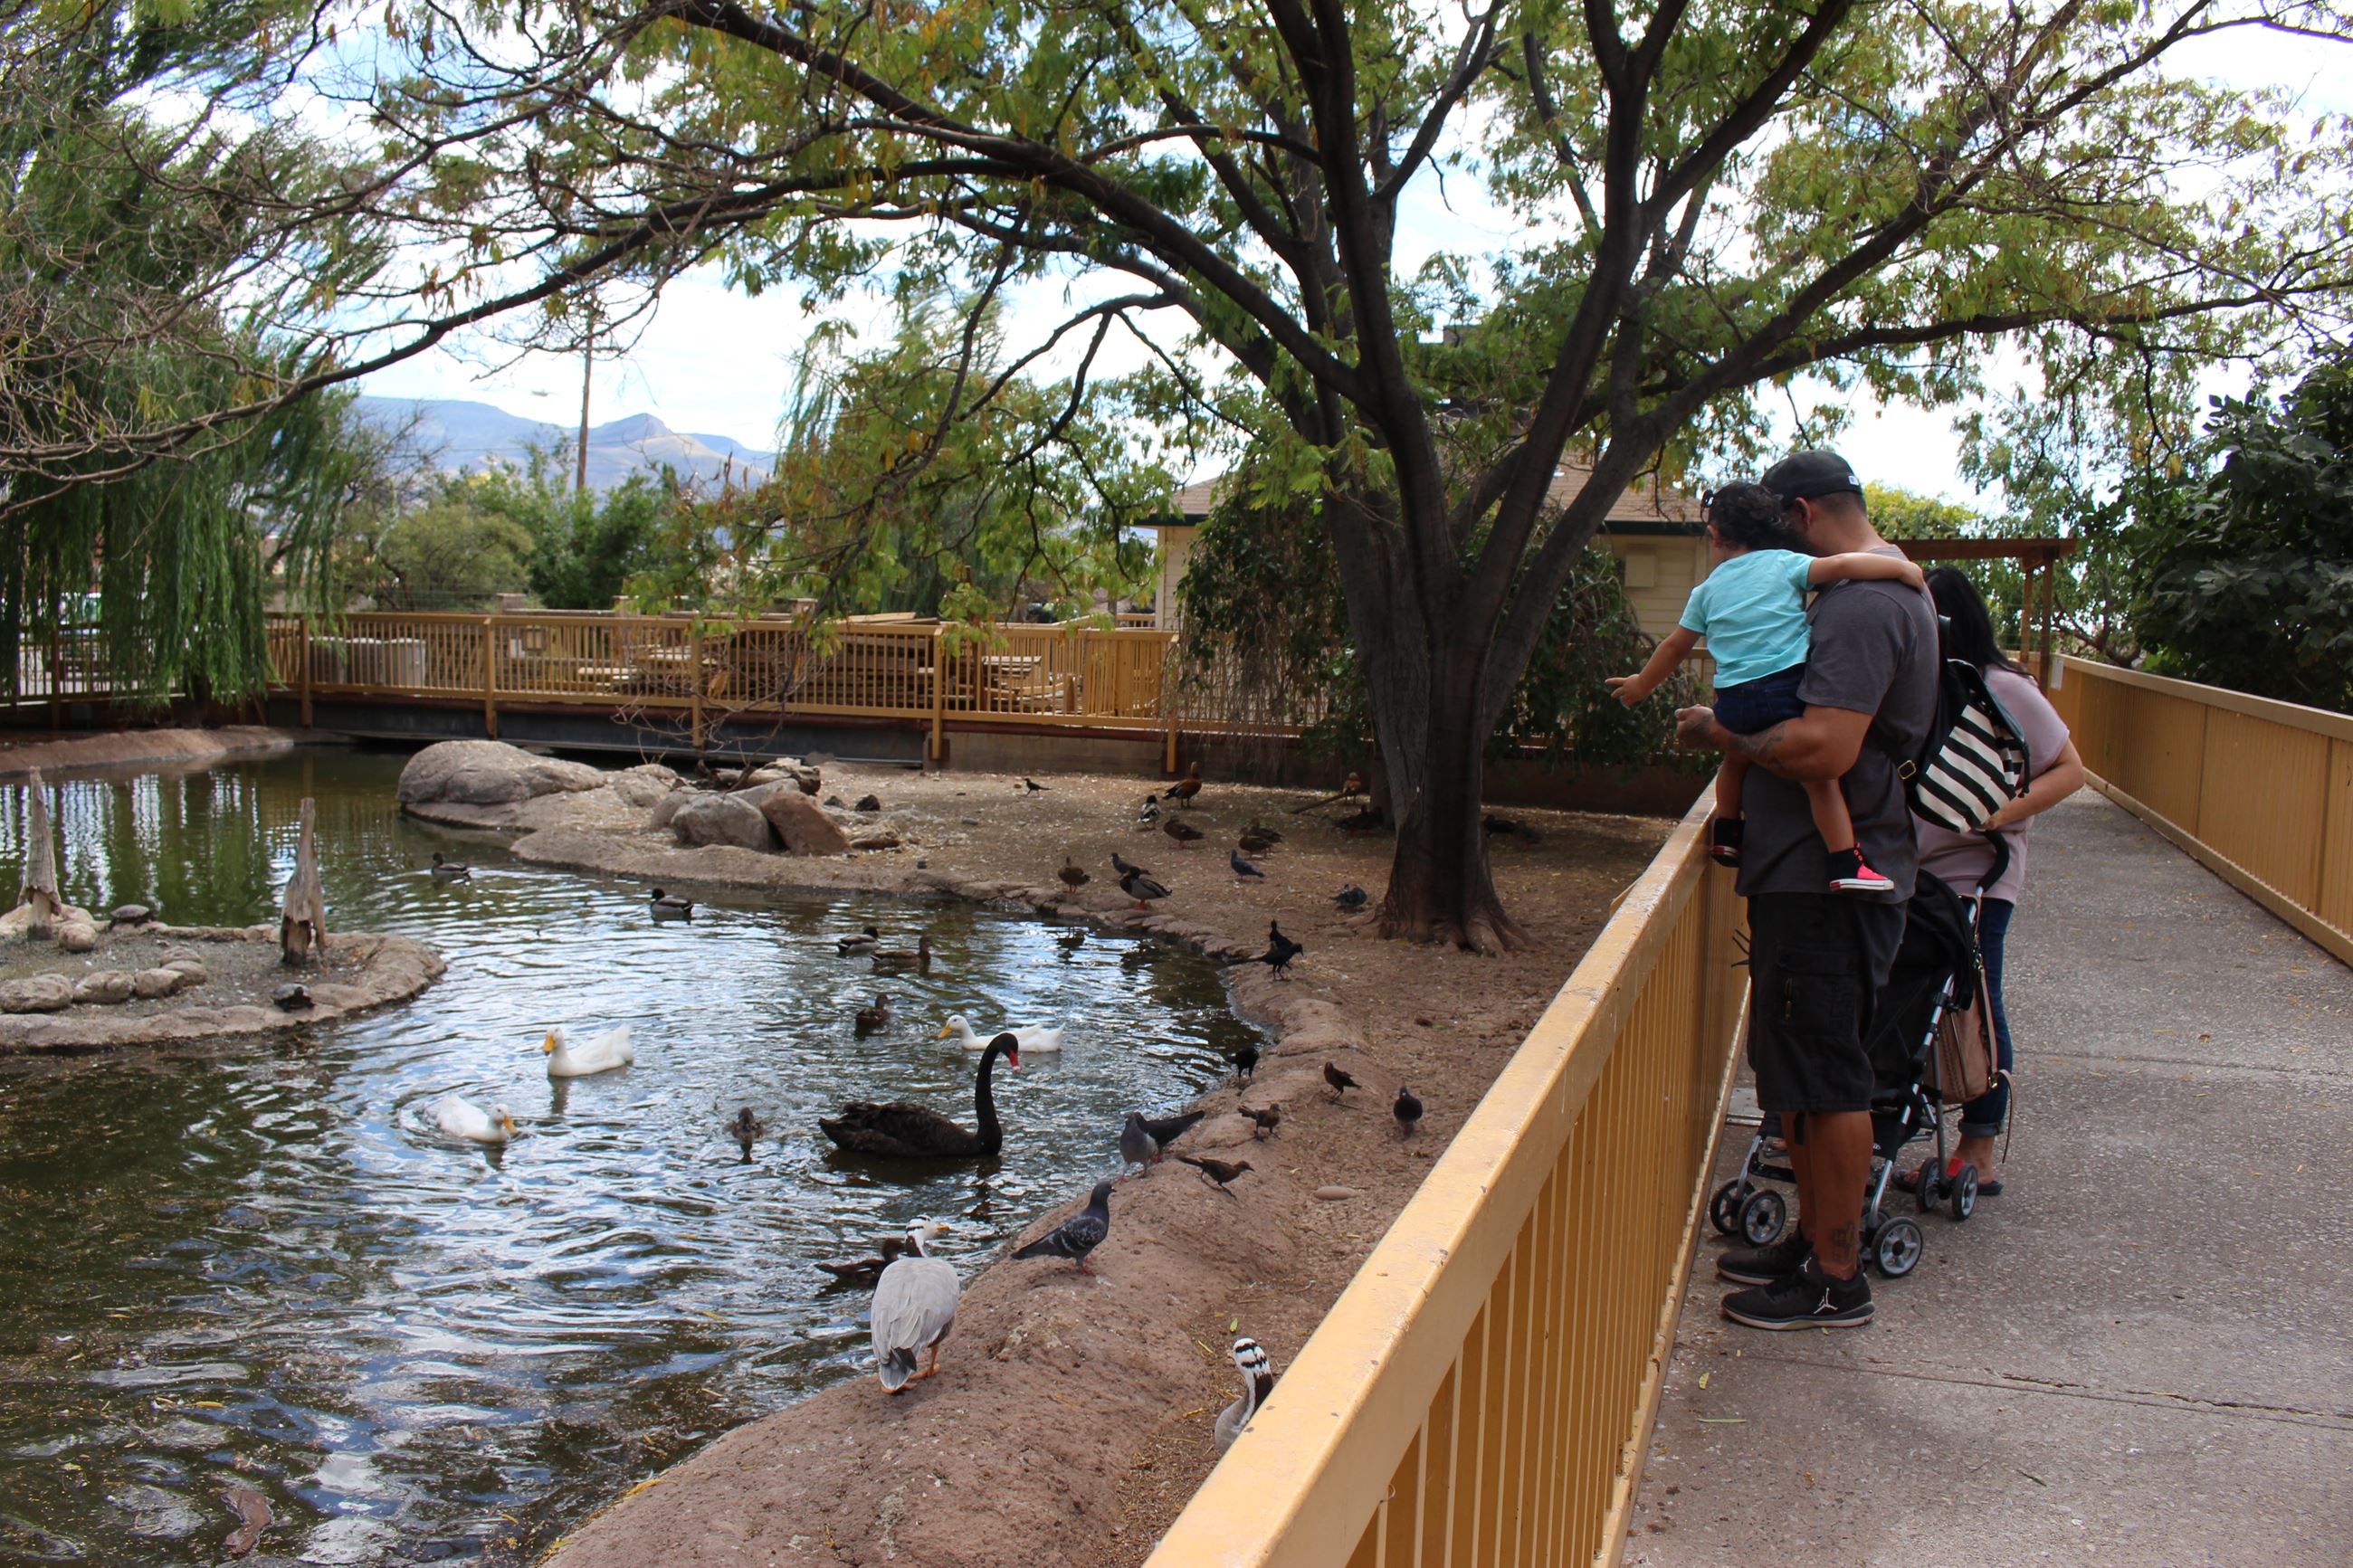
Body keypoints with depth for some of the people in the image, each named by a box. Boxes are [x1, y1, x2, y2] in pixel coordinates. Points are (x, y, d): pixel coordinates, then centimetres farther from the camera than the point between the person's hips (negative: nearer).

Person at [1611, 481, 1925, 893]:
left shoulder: (1708, 588, 19)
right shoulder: (1785, 564, 7)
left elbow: (1676, 646, 27)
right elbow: (1839, 565, -10)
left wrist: (1642, 684, 42)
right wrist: (1902, 568, -2)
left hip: (1732, 700, 4)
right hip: (1788, 686, -4)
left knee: (1737, 759, 31)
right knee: (1818, 775, -3)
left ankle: (1726, 834, 42)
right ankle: (1846, 867, -11)